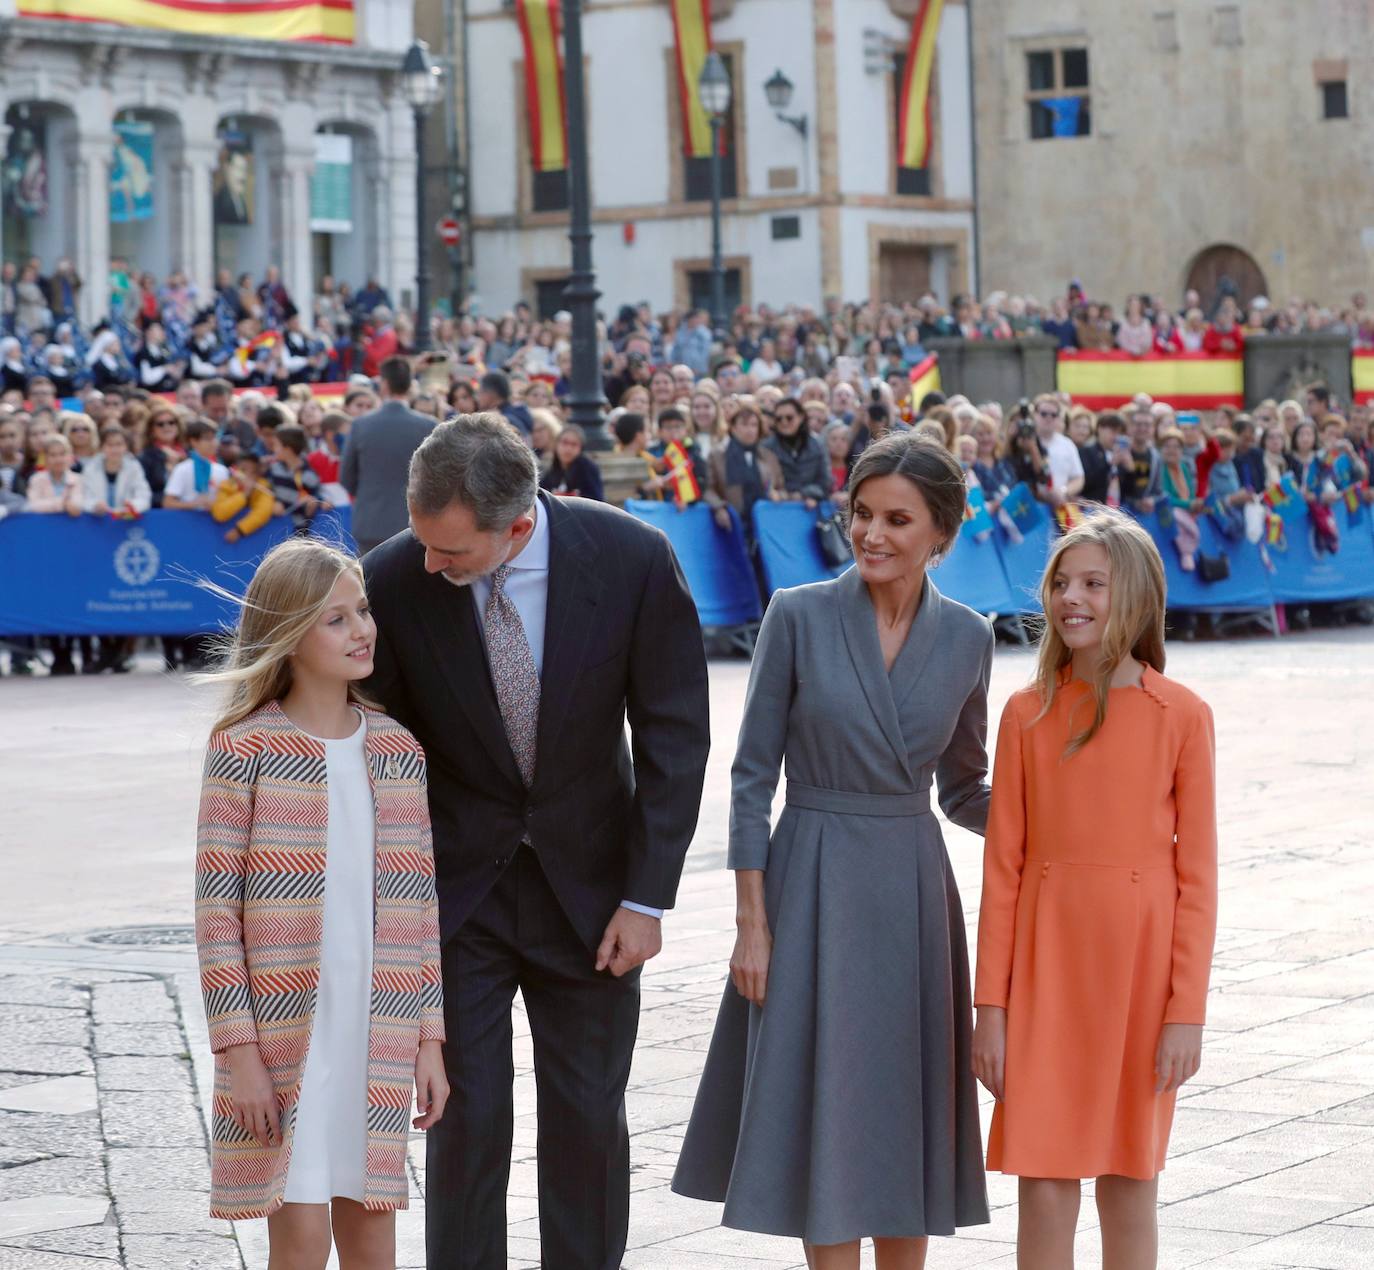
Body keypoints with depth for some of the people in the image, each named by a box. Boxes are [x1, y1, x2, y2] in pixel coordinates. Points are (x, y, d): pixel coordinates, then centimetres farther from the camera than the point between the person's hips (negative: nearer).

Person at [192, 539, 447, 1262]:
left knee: (371, 1241, 8)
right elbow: (216, 912, -8)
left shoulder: (398, 749, 7)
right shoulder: (245, 751, -7)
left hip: (378, 1036, 4)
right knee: (301, 1236, -3)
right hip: (279, 1038, -4)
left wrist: (428, 1040, 6)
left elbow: (420, 906, 10)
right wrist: (239, 1051, -12)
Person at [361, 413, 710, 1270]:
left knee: (589, 1118, 9)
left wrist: (647, 898, -10)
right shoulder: (394, 580, -18)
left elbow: (674, 738, -9)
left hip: (586, 881, 1)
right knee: (467, 1117, 0)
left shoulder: (633, 559, -18)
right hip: (455, 886, -1)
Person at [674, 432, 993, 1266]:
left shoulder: (967, 639, 3)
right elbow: (753, 774, -4)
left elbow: (965, 789, 11)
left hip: (915, 891, 3)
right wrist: (752, 919, -9)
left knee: (906, 1122, 8)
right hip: (814, 887, -3)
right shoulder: (800, 617, -6)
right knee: (824, 1119, 0)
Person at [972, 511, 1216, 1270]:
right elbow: (1003, 866, 2)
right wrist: (991, 1005, -2)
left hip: (1140, 965, -1)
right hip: (1046, 964, 1)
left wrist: (1187, 1010, -8)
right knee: (1044, 1192, 2)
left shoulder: (1182, 716, -4)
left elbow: (1196, 873, -4)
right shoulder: (1028, 714, 2)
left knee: (1130, 1191, 9)